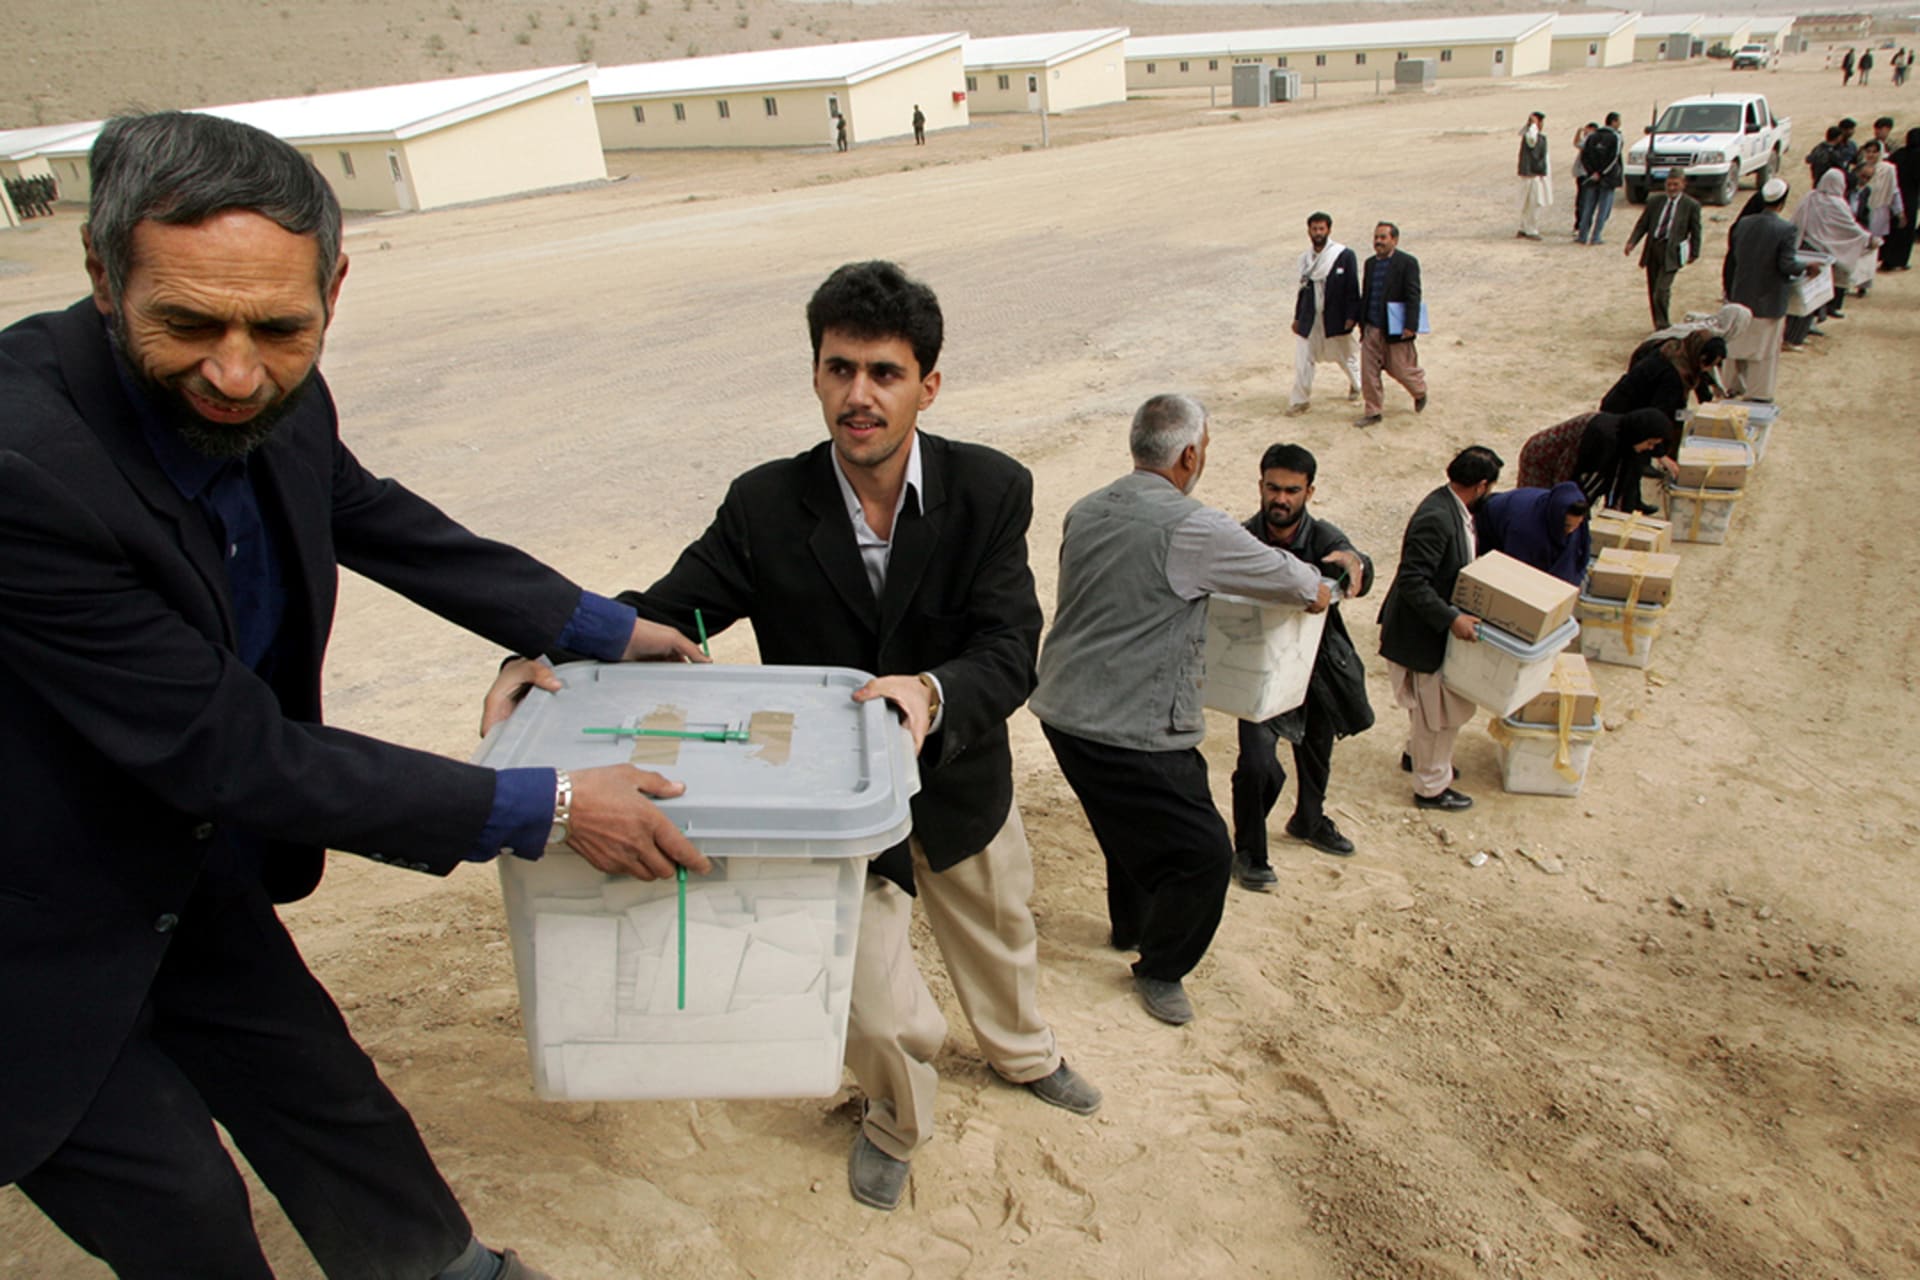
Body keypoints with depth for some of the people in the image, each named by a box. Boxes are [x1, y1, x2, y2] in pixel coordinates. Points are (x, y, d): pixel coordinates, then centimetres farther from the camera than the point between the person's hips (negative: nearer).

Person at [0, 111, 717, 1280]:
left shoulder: (278, 402, -15)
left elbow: (374, 519, 7)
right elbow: (233, 755, -31)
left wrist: (600, 626, 10)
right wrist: (544, 812, -26)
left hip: (189, 870, 6)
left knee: (334, 1107, 19)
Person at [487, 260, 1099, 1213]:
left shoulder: (991, 491, -20)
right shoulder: (765, 506, -19)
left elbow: (1010, 649, -27)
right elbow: (670, 610, -15)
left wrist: (933, 694, -49)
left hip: (962, 778, 2)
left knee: (999, 939, 28)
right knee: (883, 1016, -1)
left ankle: (1022, 1052, 66)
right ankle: (897, 1122, 40)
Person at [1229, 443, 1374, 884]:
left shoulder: (1323, 538, -14)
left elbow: (1361, 578, -33)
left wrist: (1353, 563, -57)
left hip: (1316, 665, 3)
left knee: (1316, 754, 23)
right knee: (1257, 765, -16)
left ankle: (1309, 820, 53)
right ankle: (1248, 852, 9)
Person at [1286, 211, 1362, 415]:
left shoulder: (1344, 255, -8)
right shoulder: (1305, 257, 6)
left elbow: (1352, 288, -8)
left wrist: (1351, 317, -13)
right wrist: (1297, 317, 13)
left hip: (1335, 318, -3)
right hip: (1309, 318, 3)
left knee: (1346, 356, 13)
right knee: (1302, 358, -2)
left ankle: (1357, 385, 40)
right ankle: (1300, 400, 8)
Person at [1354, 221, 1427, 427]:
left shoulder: (1407, 263, -8)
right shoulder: (1370, 263, 11)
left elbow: (1413, 296, -13)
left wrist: (1411, 326, -20)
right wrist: (1362, 323, 16)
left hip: (1396, 330, -5)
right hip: (1371, 329, 5)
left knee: (1401, 369, 6)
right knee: (1369, 372, 2)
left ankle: (1420, 392, 35)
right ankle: (1372, 411, 12)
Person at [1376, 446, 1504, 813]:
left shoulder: (1453, 509, 1)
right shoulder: (1437, 518, -29)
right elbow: (1412, 582, -31)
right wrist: (1451, 618, -31)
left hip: (1434, 628, 10)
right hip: (1421, 632, -10)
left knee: (1431, 707, 27)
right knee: (1441, 711, 5)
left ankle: (1416, 754, 48)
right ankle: (1431, 788, 21)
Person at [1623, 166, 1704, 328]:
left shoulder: (1691, 205, 2)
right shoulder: (1655, 201, 10)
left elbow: (1695, 232, 7)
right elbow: (1642, 224, 7)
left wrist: (1693, 253, 6)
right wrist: (1631, 242, -7)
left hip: (1671, 252, -4)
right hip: (1652, 249, 4)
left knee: (1661, 291, -16)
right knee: (1653, 292, 9)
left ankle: (1662, 326, -5)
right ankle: (1659, 326, 24)